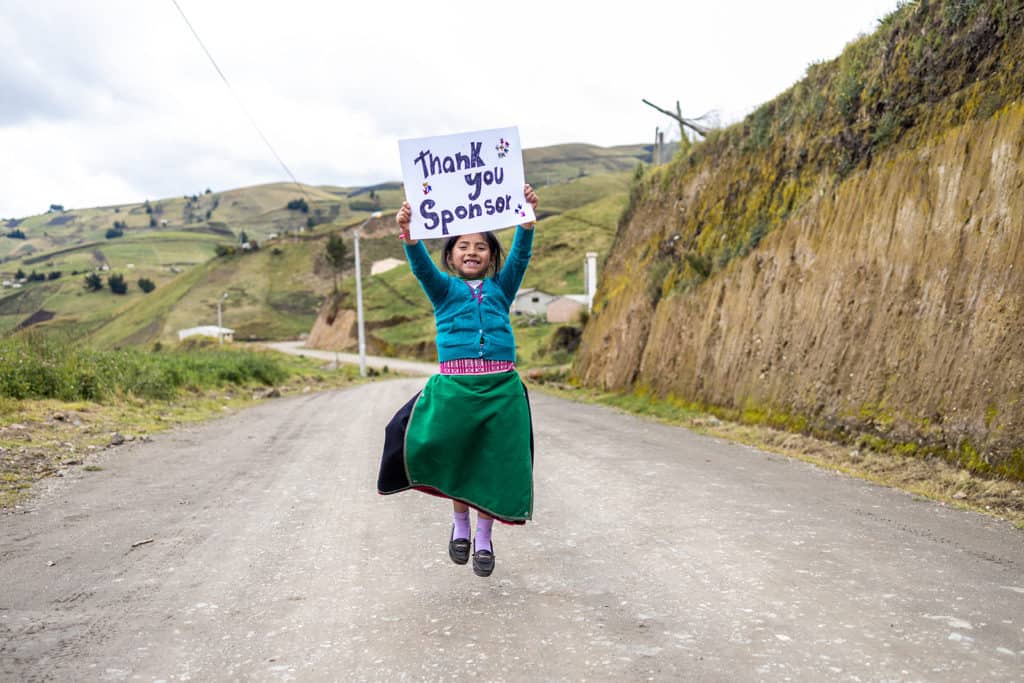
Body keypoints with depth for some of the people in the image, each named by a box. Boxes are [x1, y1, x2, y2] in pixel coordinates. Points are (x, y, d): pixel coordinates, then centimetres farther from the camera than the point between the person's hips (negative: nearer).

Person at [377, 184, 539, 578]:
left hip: (502, 387, 1)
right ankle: (460, 524, 32)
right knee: (455, 458, 6)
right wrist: (408, 235, -28)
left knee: (493, 462, 6)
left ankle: (484, 538, 23)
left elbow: (521, 255, 0)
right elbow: (421, 265, -9)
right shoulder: (443, 289, 10)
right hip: (454, 386, -1)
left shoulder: (501, 288, 14)